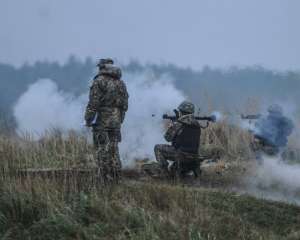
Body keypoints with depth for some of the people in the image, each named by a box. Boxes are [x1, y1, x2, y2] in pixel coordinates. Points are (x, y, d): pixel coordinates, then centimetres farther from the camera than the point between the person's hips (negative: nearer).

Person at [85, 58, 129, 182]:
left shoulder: (99, 81, -9)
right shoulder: (120, 83, 12)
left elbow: (93, 103, -13)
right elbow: (125, 104, 14)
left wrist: (88, 119, -6)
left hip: (102, 121, -6)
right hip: (116, 121, 6)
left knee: (102, 149, -4)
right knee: (114, 149, 12)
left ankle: (106, 178, -7)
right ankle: (116, 177, 12)